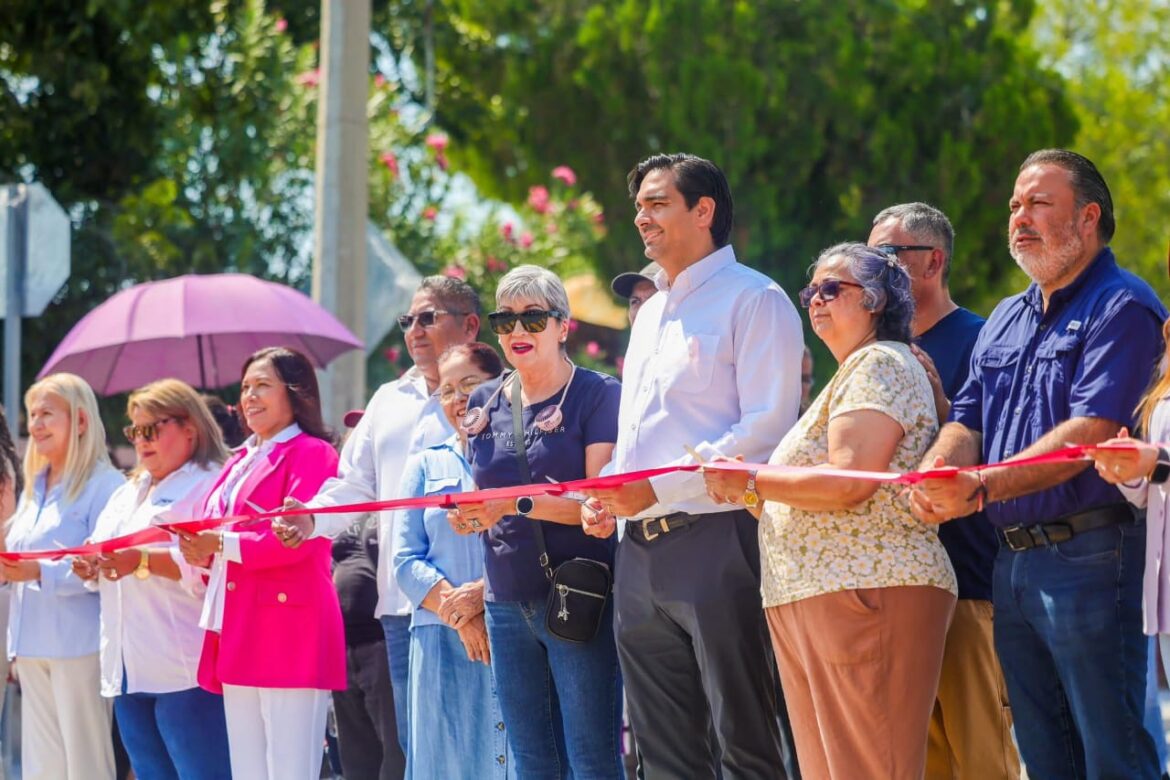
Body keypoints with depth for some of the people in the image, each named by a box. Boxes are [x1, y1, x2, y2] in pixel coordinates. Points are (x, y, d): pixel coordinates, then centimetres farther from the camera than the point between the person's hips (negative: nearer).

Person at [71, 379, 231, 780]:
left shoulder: (210, 485, -5)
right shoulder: (127, 495, 25)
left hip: (184, 670, -9)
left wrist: (143, 562, -25)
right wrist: (89, 567, 2)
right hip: (128, 669, 9)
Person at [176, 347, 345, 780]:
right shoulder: (241, 461, 22)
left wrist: (222, 545, -17)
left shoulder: (311, 454, -3)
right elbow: (215, 529, 22)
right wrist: (200, 551, -1)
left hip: (288, 635, -9)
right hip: (239, 638, 9)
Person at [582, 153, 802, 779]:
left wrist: (658, 487, -18)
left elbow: (767, 427, -14)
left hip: (714, 538, -9)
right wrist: (608, 498, 8)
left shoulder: (753, 300, -3)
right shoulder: (652, 312, 24)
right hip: (640, 550, 9)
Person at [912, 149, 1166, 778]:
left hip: (1090, 560, -9)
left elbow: (1092, 432, -19)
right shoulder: (1007, 319, 20)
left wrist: (984, 485, -28)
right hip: (1012, 560, 9)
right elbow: (966, 420, 14)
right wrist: (935, 475, -10)